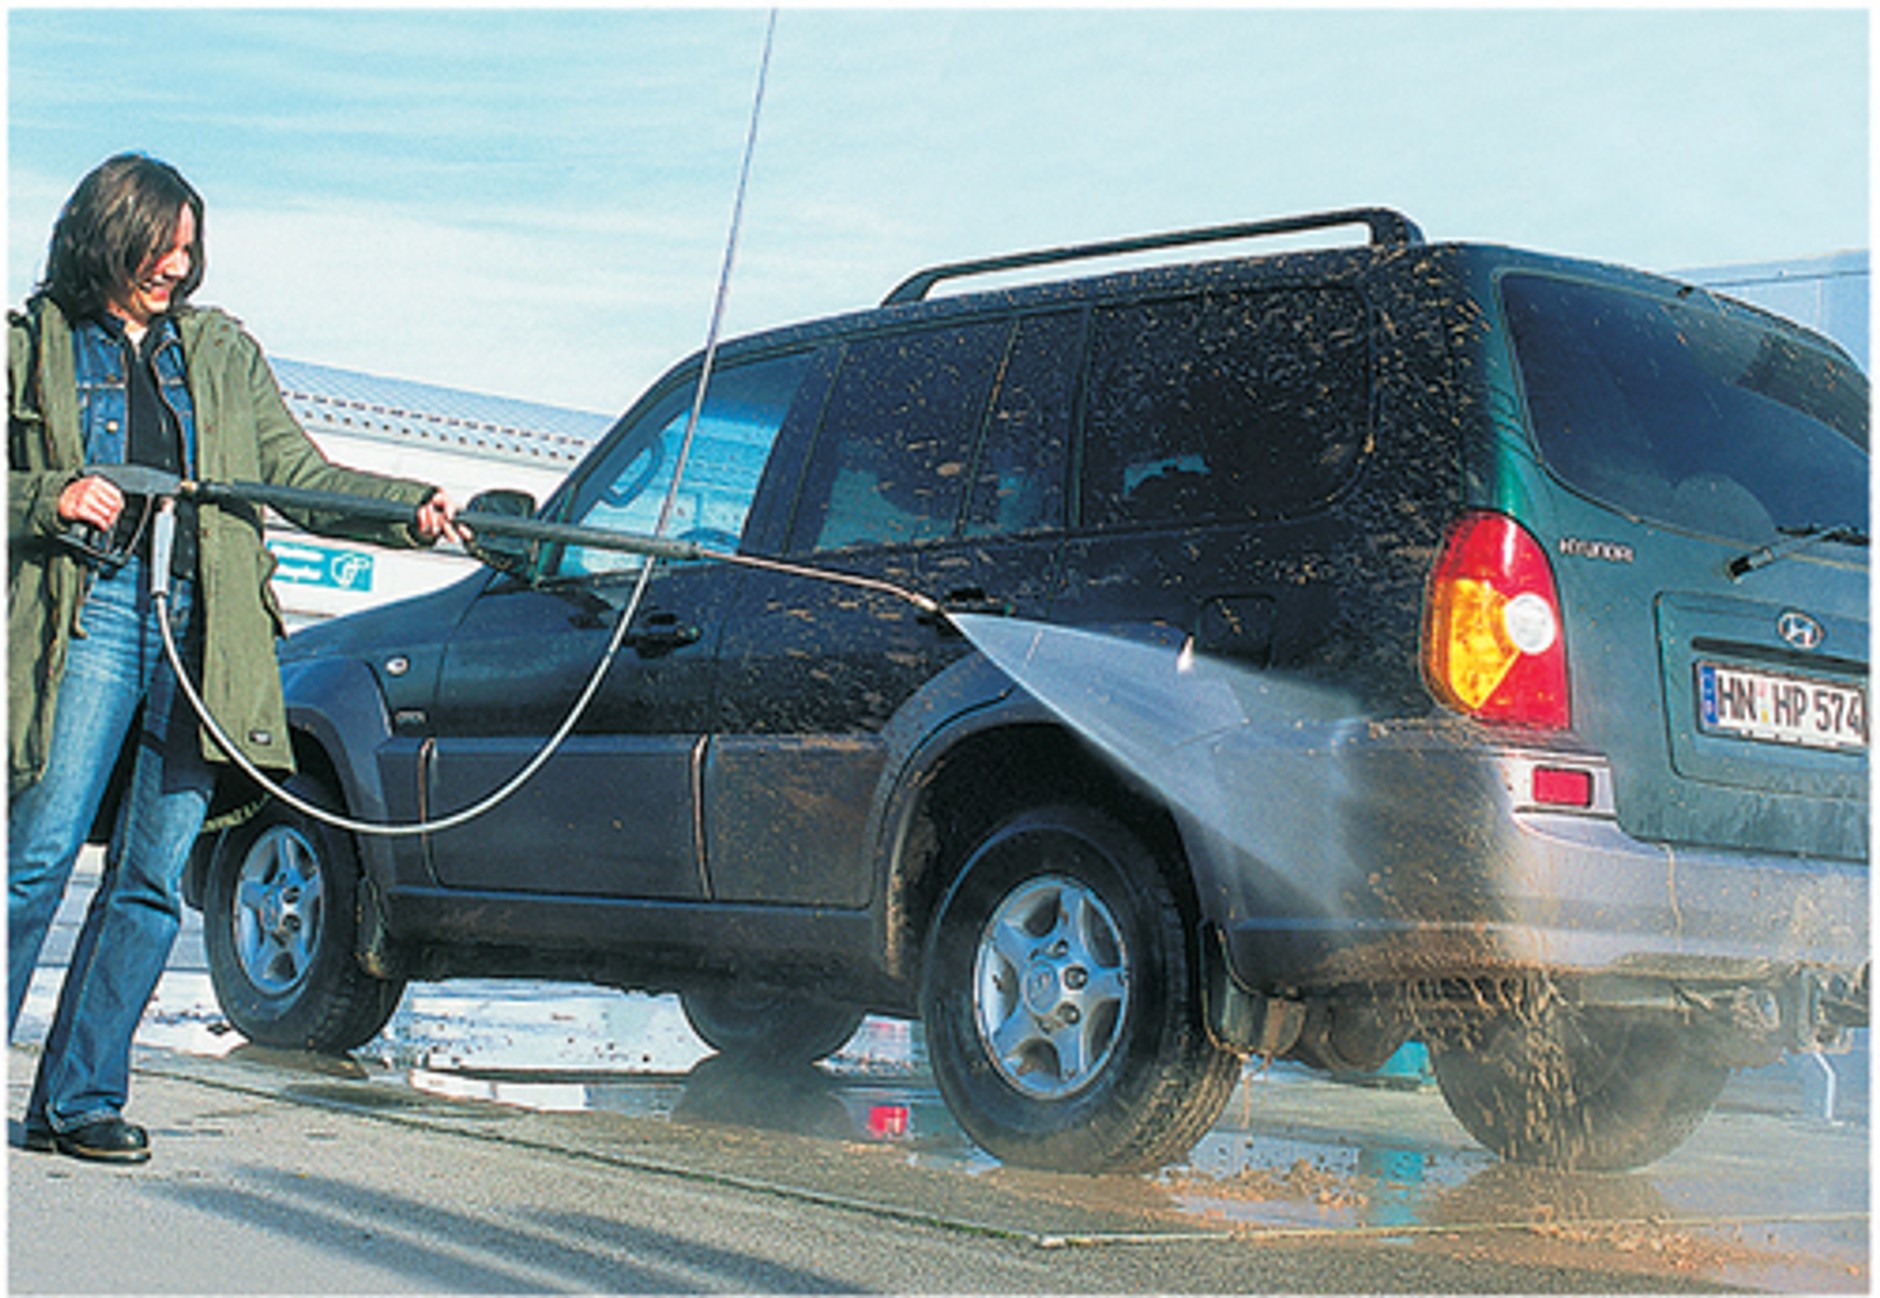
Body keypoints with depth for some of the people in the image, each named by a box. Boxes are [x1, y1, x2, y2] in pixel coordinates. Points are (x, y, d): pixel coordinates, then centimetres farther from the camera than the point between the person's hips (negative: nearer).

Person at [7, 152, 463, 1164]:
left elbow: (300, 476, 14)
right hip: (85, 616, -3)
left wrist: (411, 508, 0)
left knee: (152, 880, 1)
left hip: (202, 628, 3)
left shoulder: (222, 351, 20)